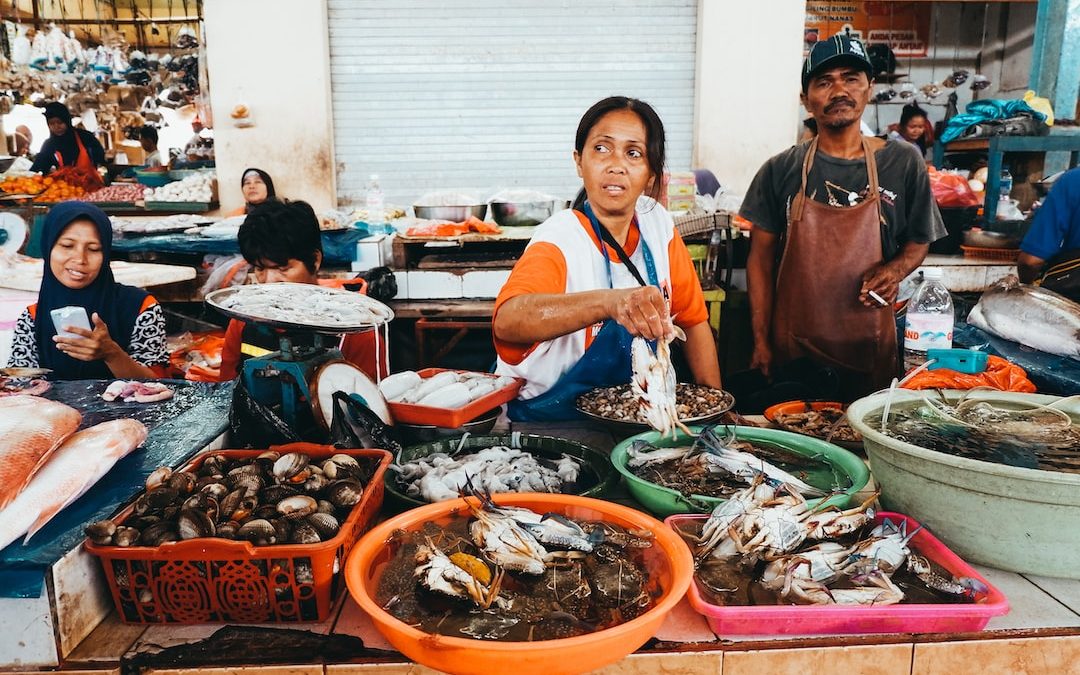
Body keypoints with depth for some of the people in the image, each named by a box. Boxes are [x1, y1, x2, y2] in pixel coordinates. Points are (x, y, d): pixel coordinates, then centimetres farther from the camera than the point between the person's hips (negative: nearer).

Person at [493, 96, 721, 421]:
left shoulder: (658, 225, 0)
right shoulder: (560, 240, -17)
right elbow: (506, 321, -37)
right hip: (547, 418, -4)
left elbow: (693, 319, 11)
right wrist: (610, 301, -52)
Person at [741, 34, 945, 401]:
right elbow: (761, 260, 0)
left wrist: (895, 269, -12)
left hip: (870, 350, 1)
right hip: (792, 348, 0)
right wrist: (761, 342, -4)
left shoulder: (903, 163, 1)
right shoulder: (780, 171, -1)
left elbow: (919, 241, 12)